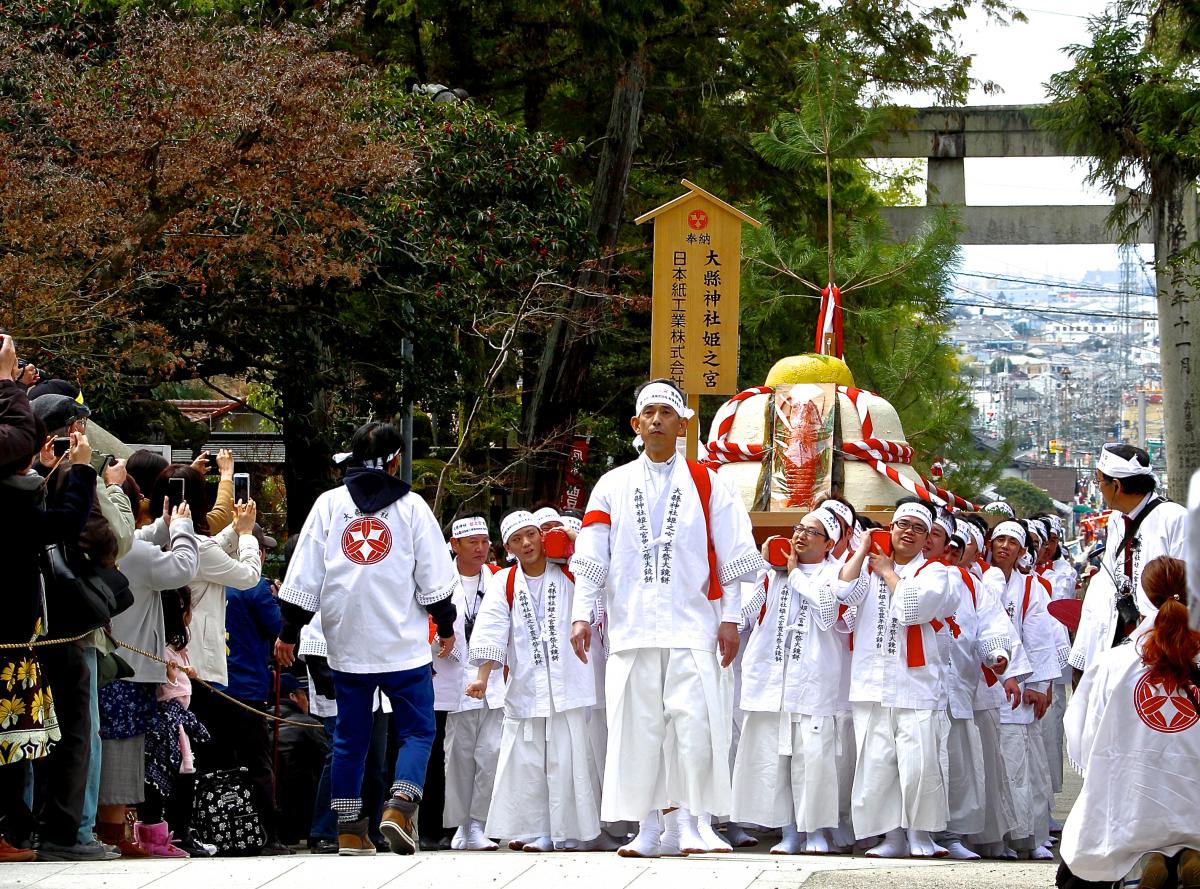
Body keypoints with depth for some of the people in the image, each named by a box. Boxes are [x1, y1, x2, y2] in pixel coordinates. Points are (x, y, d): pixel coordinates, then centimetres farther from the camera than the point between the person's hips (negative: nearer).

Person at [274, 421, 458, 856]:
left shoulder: (328, 505, 3)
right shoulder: (411, 506, -1)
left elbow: (303, 576, 2)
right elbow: (434, 576, 1)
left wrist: (288, 632, 9)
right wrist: (446, 625, 15)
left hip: (347, 643, 3)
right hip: (404, 643, -2)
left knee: (349, 738, 10)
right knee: (417, 730, 5)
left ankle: (349, 829, 9)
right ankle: (400, 807, -17)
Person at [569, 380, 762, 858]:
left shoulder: (706, 485, 7)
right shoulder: (613, 486, 12)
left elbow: (732, 558, 5)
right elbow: (590, 557, 9)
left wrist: (730, 619, -1)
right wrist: (582, 614, 0)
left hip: (692, 626, -2)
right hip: (631, 628, 2)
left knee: (693, 723, -12)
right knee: (637, 729, 0)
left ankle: (684, 821, -2)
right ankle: (648, 828, 6)